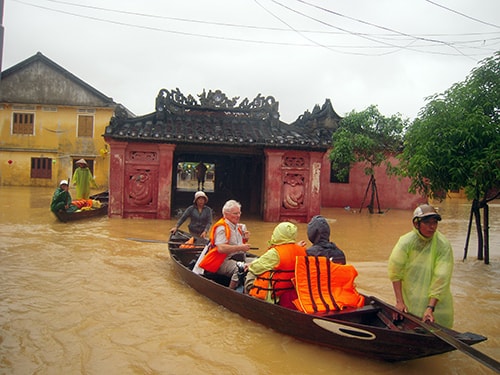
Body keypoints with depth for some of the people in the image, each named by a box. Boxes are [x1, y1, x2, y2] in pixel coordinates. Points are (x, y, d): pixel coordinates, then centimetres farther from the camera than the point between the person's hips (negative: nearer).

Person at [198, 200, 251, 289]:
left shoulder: (237, 227, 18)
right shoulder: (221, 227, -12)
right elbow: (221, 248, -25)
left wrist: (245, 240, 6)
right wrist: (240, 248, -25)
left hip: (239, 259, 9)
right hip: (223, 262, -9)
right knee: (240, 269, -34)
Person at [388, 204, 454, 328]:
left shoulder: (444, 245, -13)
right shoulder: (405, 242, -12)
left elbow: (441, 279, -17)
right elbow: (395, 273, -11)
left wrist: (430, 308, -22)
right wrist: (399, 301, -13)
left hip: (437, 303, 0)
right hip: (410, 302, 0)